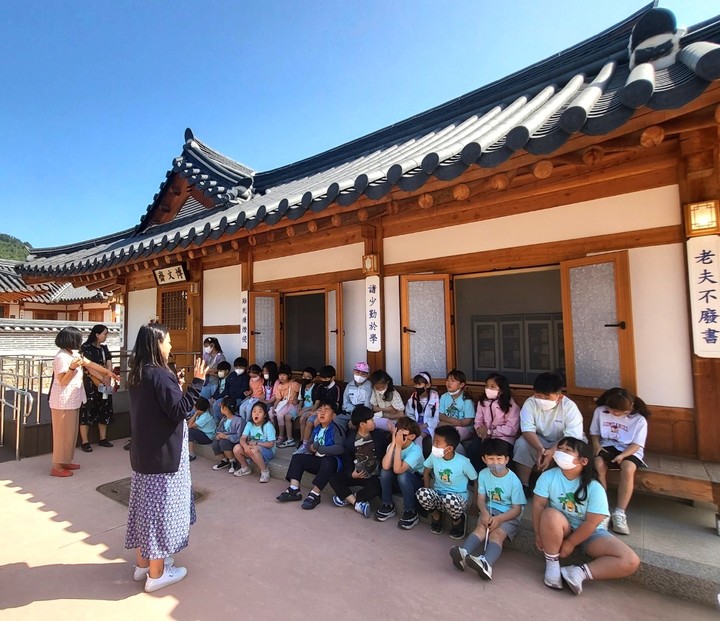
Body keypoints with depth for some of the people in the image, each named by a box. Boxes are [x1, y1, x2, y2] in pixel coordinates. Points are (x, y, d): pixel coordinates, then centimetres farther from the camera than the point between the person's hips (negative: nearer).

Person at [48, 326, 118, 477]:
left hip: (72, 401, 9)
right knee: (62, 433, 0)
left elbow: (90, 364, 12)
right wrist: (72, 367, -34)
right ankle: (57, 467, 11)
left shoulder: (75, 353, 7)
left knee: (70, 432, 17)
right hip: (63, 402, -9)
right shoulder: (61, 357, -20)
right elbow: (63, 382, -20)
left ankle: (65, 461, 28)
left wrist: (108, 372, 11)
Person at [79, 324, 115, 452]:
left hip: (105, 383, 7)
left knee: (104, 410, 10)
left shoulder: (104, 348, 11)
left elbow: (109, 364, 3)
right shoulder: (86, 347, -9)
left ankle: (103, 439, 19)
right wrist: (102, 379, -19)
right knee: (87, 410, -3)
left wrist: (108, 377, -14)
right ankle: (84, 442, 5)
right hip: (90, 383, -7)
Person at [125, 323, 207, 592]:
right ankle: (157, 573, 18)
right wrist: (197, 381, -22)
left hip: (144, 451, 9)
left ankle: (143, 563, 34)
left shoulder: (137, 374, 6)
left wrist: (175, 386, 10)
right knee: (160, 507, 4)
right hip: (162, 453, -9)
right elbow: (179, 410, -23)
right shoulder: (159, 374, -23)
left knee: (146, 504, 19)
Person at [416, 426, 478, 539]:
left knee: (450, 498, -39)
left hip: (458, 499, -2)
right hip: (438, 496, 3)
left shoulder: (463, 462, -19)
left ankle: (458, 521, -1)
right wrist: (428, 495, -3)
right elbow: (426, 473, 6)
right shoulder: (434, 456, -11)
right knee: (421, 492, -30)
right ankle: (436, 516, 4)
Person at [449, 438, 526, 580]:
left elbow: (517, 509, -13)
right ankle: (463, 553, -47)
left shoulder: (514, 480, -15)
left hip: (509, 516, -3)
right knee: (481, 528, -25)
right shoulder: (483, 474, -4)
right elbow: (481, 499, 0)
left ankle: (486, 563, -54)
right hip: (490, 511, 3)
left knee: (497, 533, -30)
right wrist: (484, 513, -21)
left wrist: (499, 519, -25)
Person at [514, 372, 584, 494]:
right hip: (540, 441, 1)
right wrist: (540, 449, -44)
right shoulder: (530, 403, -19)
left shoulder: (569, 406, -23)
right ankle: (523, 485, -11)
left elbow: (573, 436, -29)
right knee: (521, 443, -26)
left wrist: (552, 451, -44)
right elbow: (528, 430, -25)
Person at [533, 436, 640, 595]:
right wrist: (539, 534, -16)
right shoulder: (548, 476, -18)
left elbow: (592, 523, -18)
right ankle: (552, 563, -14)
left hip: (590, 532, 1)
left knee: (630, 562, -19)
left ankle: (578, 572, -12)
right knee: (550, 514, -36)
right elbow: (538, 505, -14)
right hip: (561, 529, -1)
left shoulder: (594, 488, -20)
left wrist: (570, 543, -16)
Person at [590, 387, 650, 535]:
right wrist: (596, 445, -13)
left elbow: (636, 444, -10)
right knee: (598, 465, -30)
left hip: (629, 450, -2)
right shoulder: (600, 411, -4)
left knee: (628, 469, -35)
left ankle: (619, 513, -25)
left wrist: (622, 455, -26)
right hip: (607, 446, 2)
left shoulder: (639, 419, -11)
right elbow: (594, 432, 7)